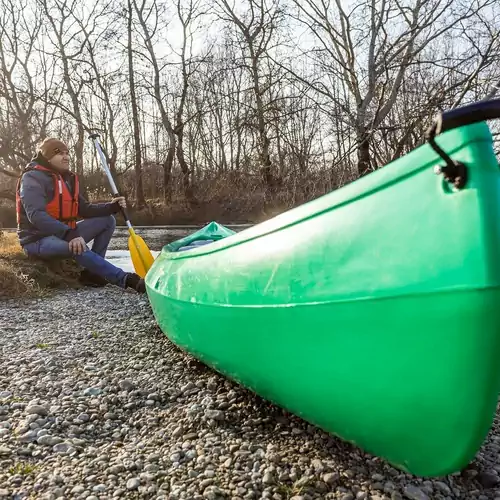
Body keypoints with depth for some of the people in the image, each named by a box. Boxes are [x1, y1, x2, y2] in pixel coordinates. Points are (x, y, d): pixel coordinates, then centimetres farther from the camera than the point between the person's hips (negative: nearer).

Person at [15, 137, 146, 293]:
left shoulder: (67, 178, 12)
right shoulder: (32, 178, -13)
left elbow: (84, 209, 11)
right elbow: (36, 216, -27)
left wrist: (111, 206, -7)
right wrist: (70, 235, -38)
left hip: (63, 234, 9)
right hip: (38, 240, -9)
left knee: (108, 220, -1)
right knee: (78, 247, -39)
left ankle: (91, 272, -11)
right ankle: (127, 279, -36)